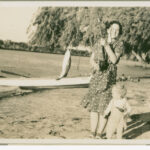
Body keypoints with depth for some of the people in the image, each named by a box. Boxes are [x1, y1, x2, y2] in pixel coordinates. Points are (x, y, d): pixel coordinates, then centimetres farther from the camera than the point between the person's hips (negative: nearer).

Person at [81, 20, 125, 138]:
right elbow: (92, 59, 9)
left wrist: (106, 46, -17)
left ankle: (99, 134, 8)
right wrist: (96, 65, -11)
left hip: (109, 77, -3)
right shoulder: (99, 42, 8)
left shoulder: (120, 44, -1)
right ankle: (92, 133, 16)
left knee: (104, 107, -4)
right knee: (93, 105, 5)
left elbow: (114, 59, -15)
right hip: (96, 76, 3)